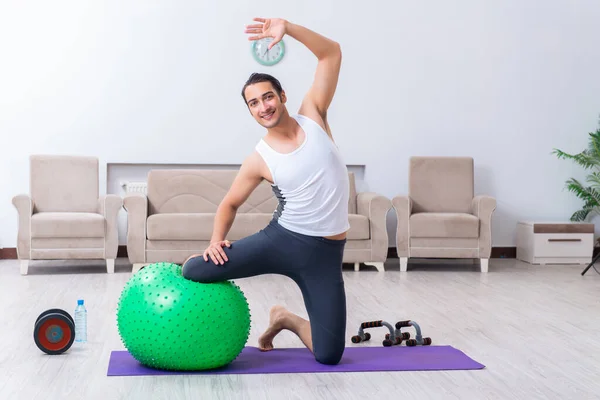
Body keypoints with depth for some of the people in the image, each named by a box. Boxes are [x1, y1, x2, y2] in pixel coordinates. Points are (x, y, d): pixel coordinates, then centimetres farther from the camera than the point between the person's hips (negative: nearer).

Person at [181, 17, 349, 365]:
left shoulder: (312, 116, 0)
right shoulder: (259, 161, -3)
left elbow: (332, 53, -3)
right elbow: (230, 204, 11)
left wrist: (287, 27, -15)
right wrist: (217, 240, -6)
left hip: (326, 252, 1)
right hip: (281, 238, 0)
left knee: (329, 356, -3)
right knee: (194, 270, -20)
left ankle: (286, 319, 29)